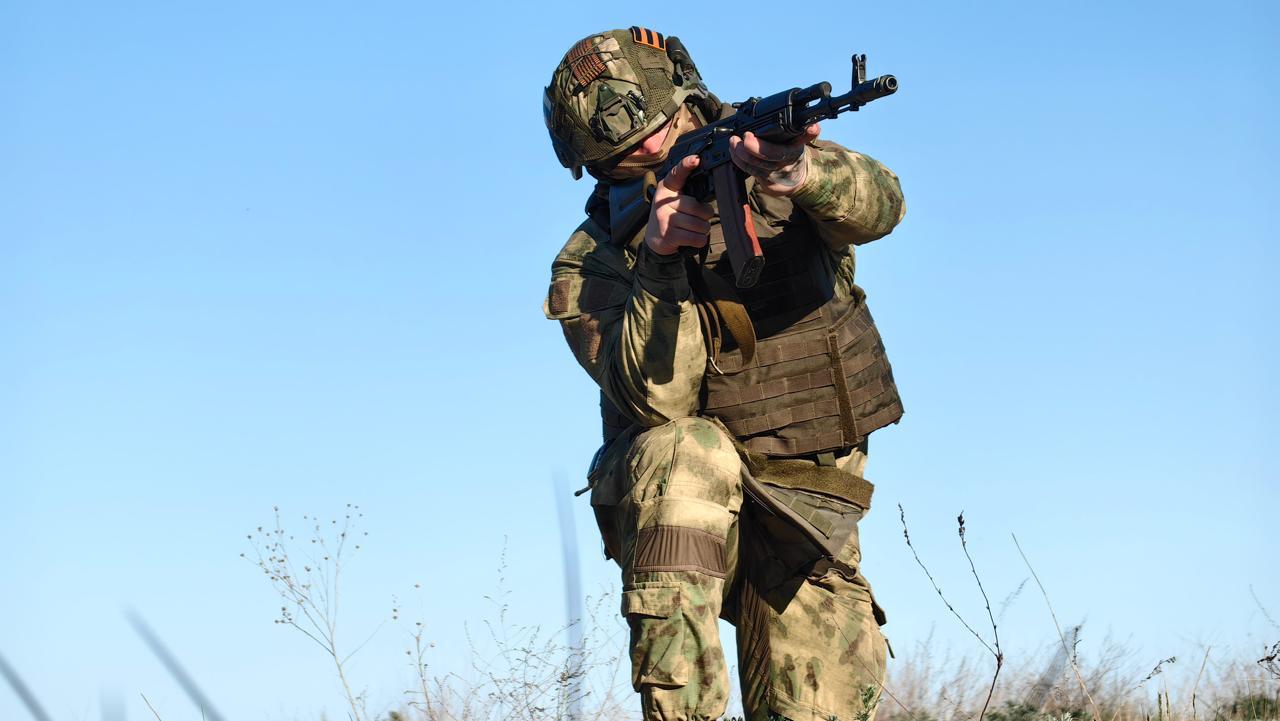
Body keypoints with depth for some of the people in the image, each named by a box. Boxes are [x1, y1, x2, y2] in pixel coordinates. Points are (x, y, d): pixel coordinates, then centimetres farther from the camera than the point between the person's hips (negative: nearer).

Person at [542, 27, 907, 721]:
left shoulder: (770, 150, -4)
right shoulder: (590, 264, -7)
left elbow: (877, 205, -27)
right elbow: (657, 398, -21)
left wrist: (802, 172, -49)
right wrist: (657, 260, -34)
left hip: (807, 502, 1)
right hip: (680, 504, -1)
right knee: (685, 449, -36)